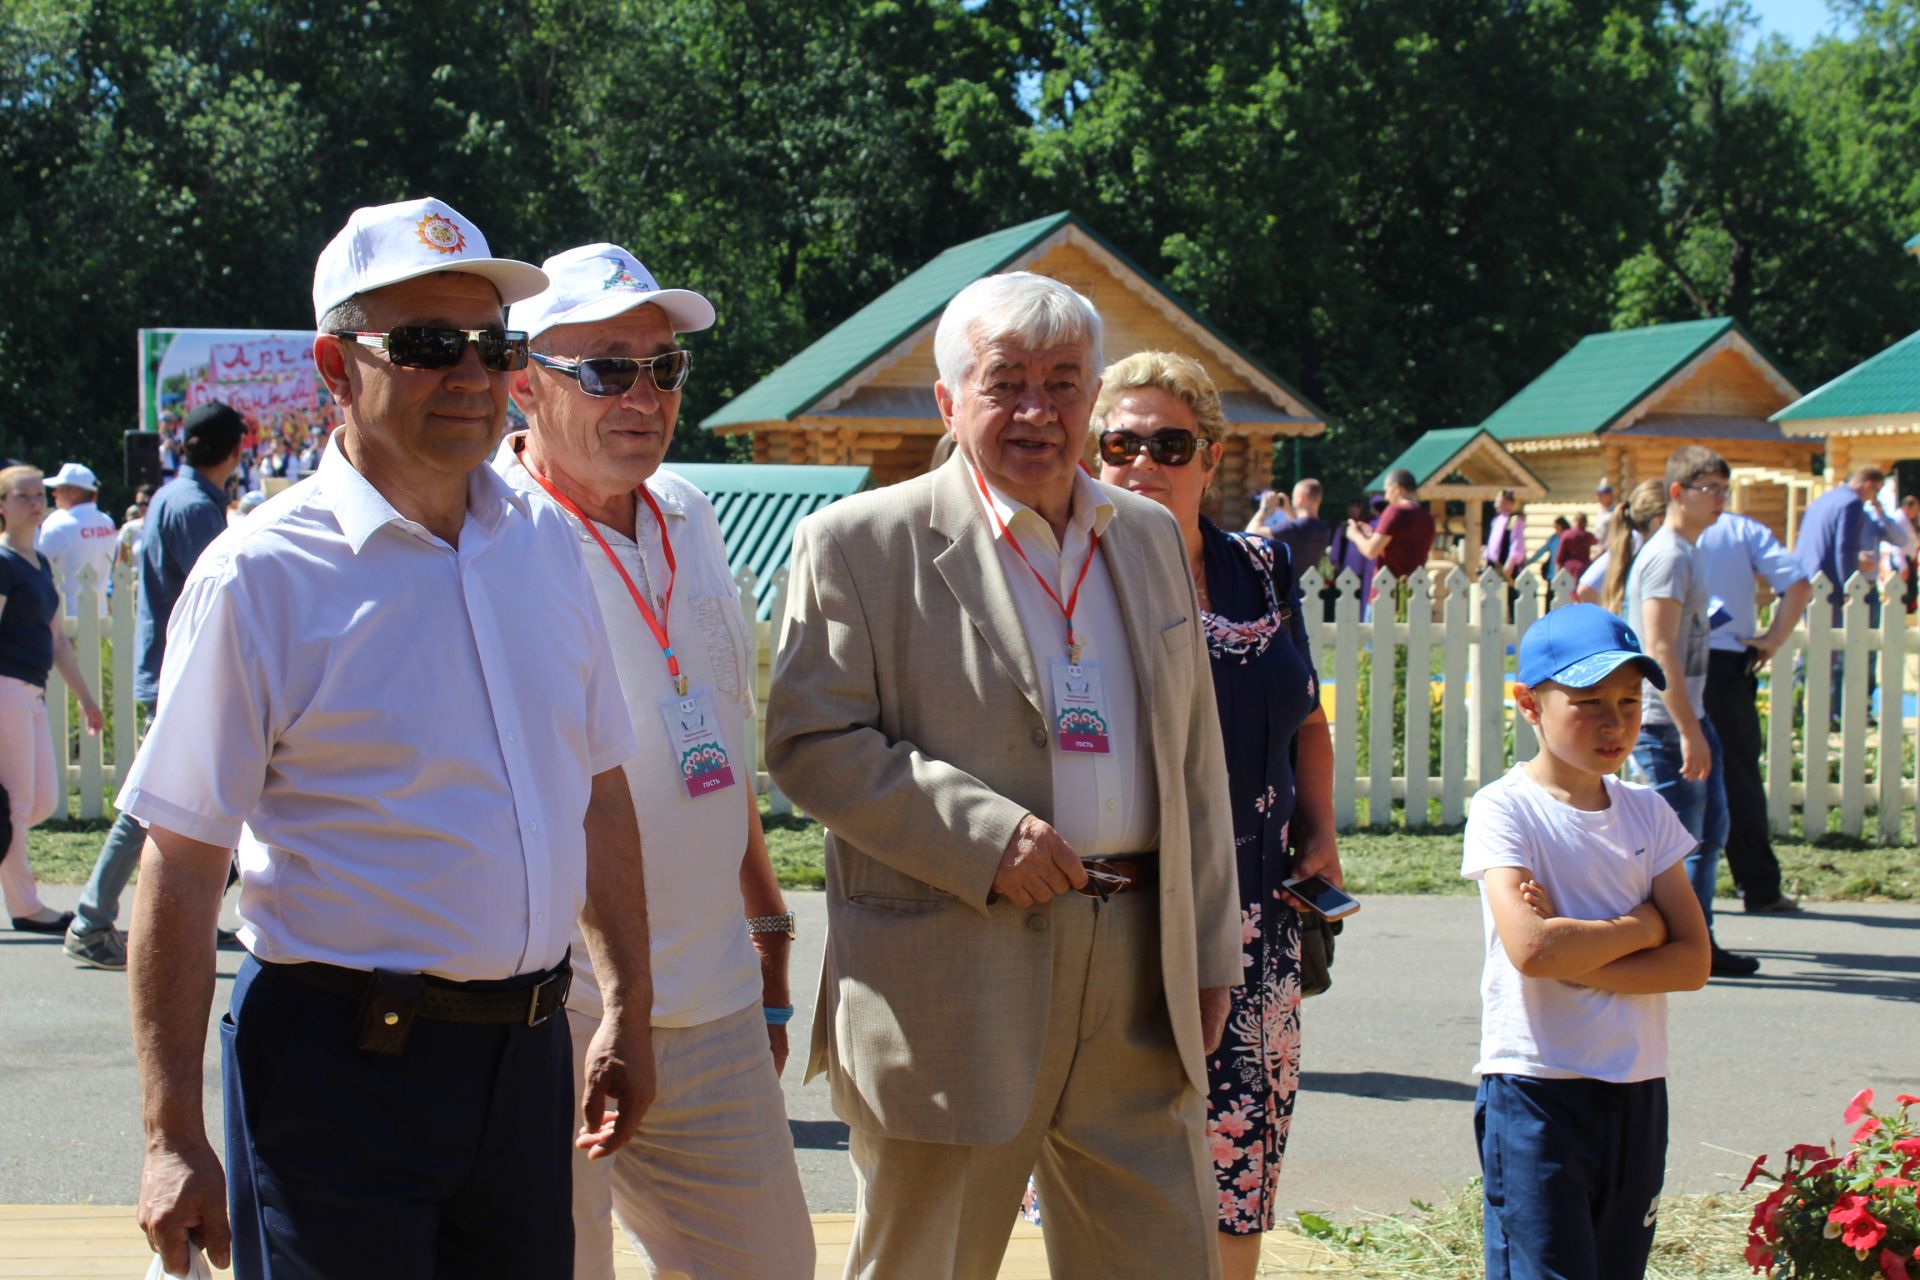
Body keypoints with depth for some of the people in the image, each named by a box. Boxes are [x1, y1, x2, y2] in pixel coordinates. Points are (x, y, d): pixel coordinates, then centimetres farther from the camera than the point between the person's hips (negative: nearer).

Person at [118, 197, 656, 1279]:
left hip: (527, 1055, 6)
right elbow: (182, 865, -11)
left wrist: (628, 1014, 16)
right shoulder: (260, 576, -10)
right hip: (342, 1059, -5)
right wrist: (176, 1137, -13)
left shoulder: (547, 546, 8)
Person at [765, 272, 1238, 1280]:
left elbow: (1194, 760, 17)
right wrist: (986, 836, -19)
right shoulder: (860, 543, -3)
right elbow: (809, 743, -10)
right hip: (950, 988, -5)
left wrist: (1209, 954, 13)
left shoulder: (1150, 537, 14)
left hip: (1139, 978, 5)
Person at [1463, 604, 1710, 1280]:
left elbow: (1693, 963, 0)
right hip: (1536, 1089, -5)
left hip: (1637, 1091, 6)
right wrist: (1642, 925, -7)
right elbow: (1531, 949, -21)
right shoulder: (1504, 808, -7)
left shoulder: (1646, 813, 9)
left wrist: (1575, 958, -13)